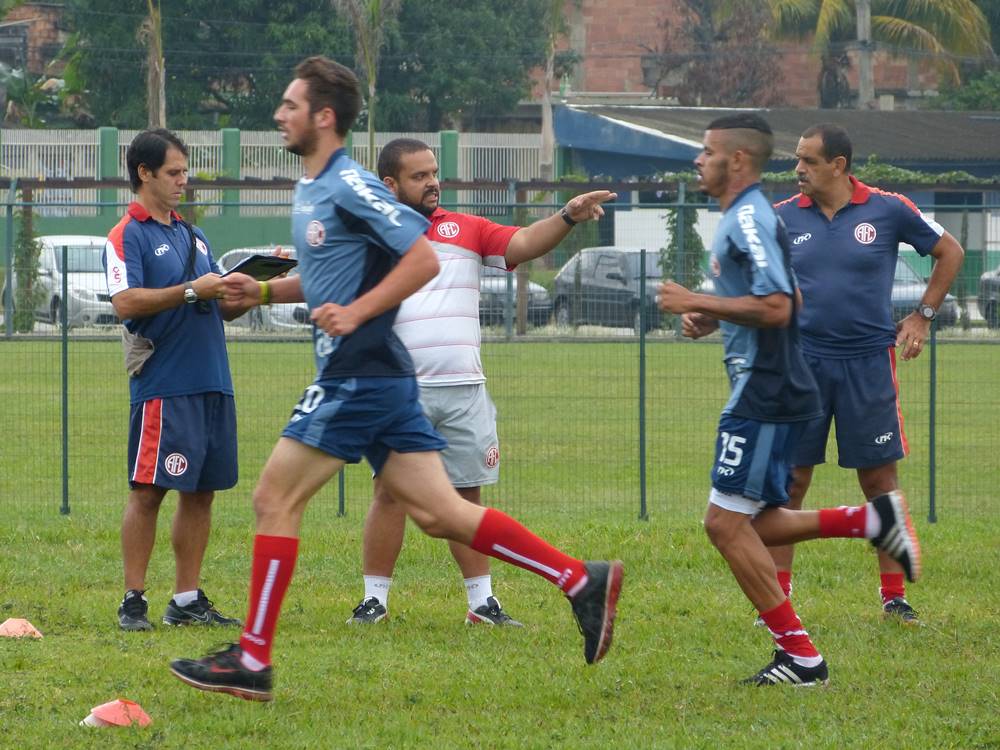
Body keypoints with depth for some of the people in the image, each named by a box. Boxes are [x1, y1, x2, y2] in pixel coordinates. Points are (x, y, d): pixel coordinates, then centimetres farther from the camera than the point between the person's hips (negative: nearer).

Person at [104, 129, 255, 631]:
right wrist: (192, 291, -19)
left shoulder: (194, 237, 20)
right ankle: (133, 602, -2)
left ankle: (187, 600, 12)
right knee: (148, 492, -6)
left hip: (212, 383, 7)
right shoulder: (127, 236, -4)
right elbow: (126, 303, -17)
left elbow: (223, 308, 22)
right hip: (162, 387, -7)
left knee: (201, 492, 7)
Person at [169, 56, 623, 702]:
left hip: (360, 376, -10)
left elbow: (423, 260, -16)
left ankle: (251, 662, -1)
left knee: (275, 499, -5)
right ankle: (582, 581, 3)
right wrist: (264, 291, 17)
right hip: (378, 377, 10)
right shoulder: (311, 190, 17)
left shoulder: (351, 187, -12)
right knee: (439, 513, 5)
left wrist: (355, 314, -20)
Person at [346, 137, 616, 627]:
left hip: (463, 390, 3)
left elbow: (524, 244, 1)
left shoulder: (466, 229, 11)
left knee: (465, 496, 6)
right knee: (390, 492, -3)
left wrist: (568, 217, -14)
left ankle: (482, 601, 9)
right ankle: (375, 598, 5)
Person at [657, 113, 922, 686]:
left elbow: (775, 308, -25)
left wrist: (697, 303, -17)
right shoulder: (747, 216, 18)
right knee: (754, 525, 14)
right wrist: (713, 319, 15)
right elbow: (785, 299, 28)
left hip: (764, 395, -11)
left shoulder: (749, 219, -15)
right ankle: (873, 519, 8)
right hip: (771, 392, 11)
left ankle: (802, 657, -5)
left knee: (727, 522, -7)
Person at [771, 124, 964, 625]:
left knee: (879, 479, 3)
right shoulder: (782, 218, 2)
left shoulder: (888, 210, -3)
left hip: (868, 362, -1)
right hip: (801, 362, 1)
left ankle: (894, 595, 12)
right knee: (790, 479, -1)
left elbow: (949, 251, 10)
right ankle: (777, 596, 6)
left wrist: (923, 316, 6)